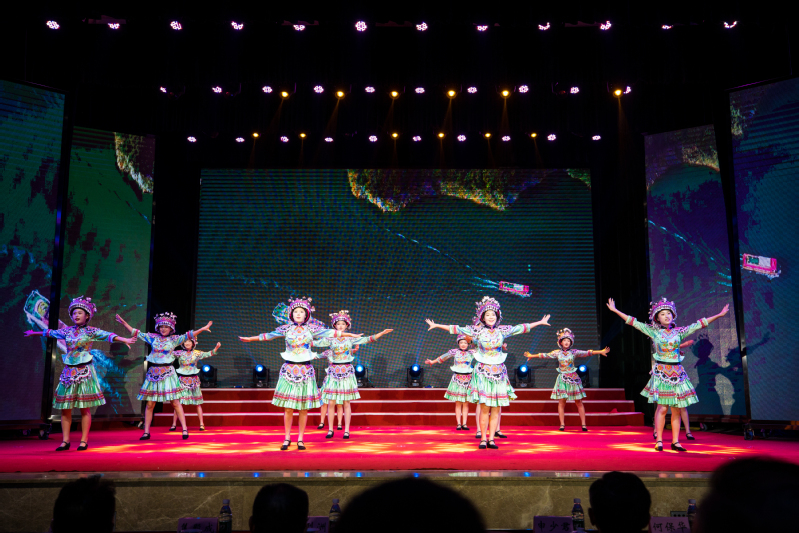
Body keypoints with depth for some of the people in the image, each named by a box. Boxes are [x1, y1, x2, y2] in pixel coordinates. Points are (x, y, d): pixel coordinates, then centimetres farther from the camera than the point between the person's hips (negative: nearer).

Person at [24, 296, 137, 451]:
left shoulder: (91, 331, -2)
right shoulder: (67, 331, 10)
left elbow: (108, 335, -16)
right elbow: (50, 332, 27)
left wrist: (125, 340, -30)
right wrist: (33, 333, 41)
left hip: (84, 371, -4)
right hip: (68, 371, 4)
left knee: (85, 408, -1)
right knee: (65, 408, 4)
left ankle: (84, 441, 5)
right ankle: (65, 441, 12)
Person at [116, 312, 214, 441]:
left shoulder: (174, 339, 3)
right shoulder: (153, 337, 9)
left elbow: (189, 335, -5)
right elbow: (137, 333, 15)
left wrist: (203, 328, -16)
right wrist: (124, 323, 15)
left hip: (167, 372, -2)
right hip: (153, 373, 2)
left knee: (175, 402, -5)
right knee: (150, 404, 3)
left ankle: (185, 429, -4)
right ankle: (146, 432, 12)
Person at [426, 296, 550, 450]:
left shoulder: (502, 331, 6)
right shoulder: (477, 331, 1)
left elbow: (521, 328, 15)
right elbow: (456, 329, 1)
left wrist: (539, 322, 21)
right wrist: (437, 325, -1)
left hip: (499, 372, 2)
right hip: (483, 372, -2)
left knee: (496, 408, 1)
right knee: (485, 408, -5)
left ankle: (491, 439, 7)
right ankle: (483, 439, 3)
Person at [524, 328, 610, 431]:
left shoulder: (574, 352, 1)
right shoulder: (557, 353, 5)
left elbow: (586, 353, -6)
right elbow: (545, 355, 10)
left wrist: (600, 352, -15)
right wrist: (532, 356, 12)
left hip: (573, 379, -1)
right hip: (562, 379, 1)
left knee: (578, 402, 0)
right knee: (561, 402, -1)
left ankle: (583, 424, 5)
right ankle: (562, 424, 5)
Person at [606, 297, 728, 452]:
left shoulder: (679, 332, 10)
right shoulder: (653, 331, 4)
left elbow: (699, 324, 13)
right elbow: (634, 322, 2)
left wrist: (719, 315, 13)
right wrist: (615, 310, -1)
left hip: (677, 372, 3)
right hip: (661, 372, -3)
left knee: (676, 409, 2)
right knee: (662, 407, -7)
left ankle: (675, 441, 9)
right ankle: (659, 441, 1)